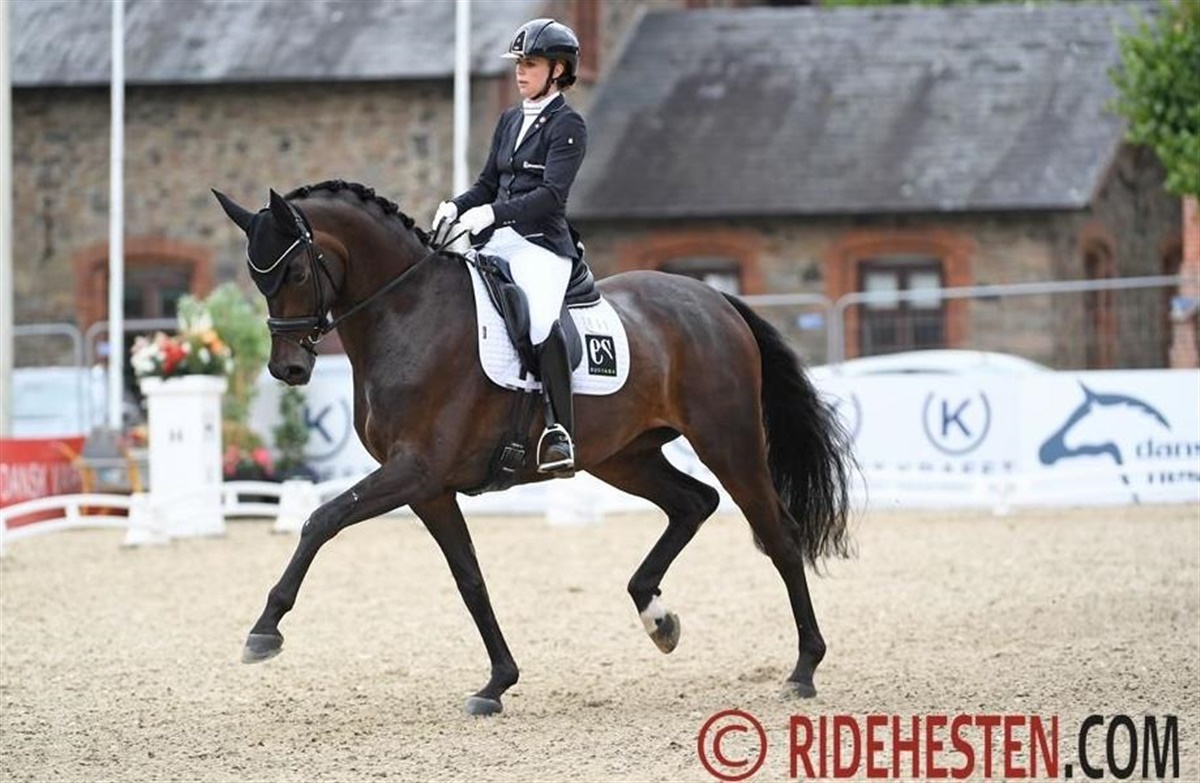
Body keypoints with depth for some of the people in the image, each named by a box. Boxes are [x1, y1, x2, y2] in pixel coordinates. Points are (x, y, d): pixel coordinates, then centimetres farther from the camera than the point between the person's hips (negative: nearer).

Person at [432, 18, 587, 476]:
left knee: (541, 323, -31)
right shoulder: (509, 121, 20)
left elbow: (551, 194, -15)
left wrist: (493, 213, -24)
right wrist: (457, 207, 2)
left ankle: (560, 434, -31)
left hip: (540, 243, -9)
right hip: (494, 244, 9)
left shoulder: (567, 126, -4)